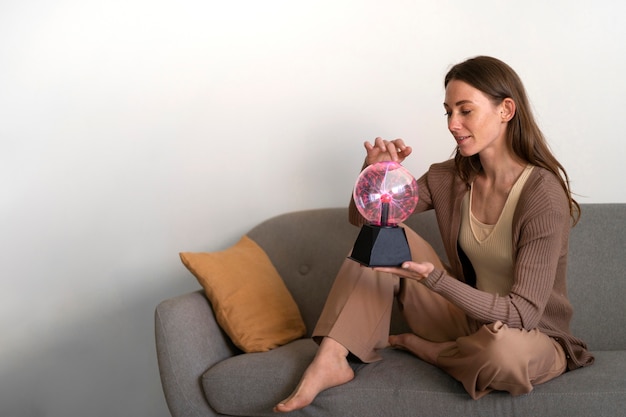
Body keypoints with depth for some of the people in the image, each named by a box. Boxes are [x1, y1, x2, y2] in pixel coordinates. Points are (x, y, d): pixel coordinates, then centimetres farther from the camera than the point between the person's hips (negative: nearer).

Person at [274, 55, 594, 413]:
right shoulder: (450, 178, -3)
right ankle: (330, 360, -19)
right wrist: (376, 172, -16)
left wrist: (433, 277, -38)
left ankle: (411, 344, -8)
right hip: (467, 319, 5)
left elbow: (523, 314, -26)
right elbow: (362, 216, 6)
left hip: (532, 339, -5)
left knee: (503, 351, -41)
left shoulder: (543, 195, -22)